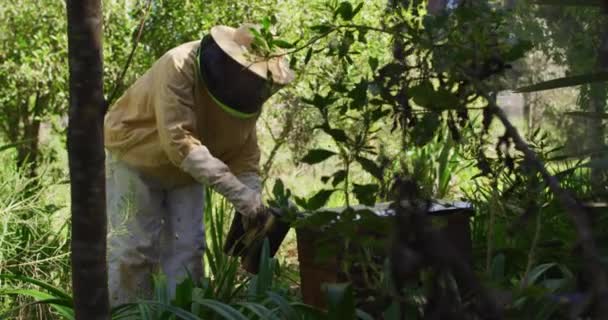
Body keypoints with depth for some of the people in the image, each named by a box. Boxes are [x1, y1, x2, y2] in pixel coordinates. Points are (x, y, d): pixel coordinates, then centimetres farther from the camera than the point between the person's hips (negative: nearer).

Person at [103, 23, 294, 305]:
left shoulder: (245, 90, -15)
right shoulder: (179, 68, -36)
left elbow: (245, 154, -9)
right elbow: (178, 141, -42)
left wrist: (252, 205, -26)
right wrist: (239, 194, -46)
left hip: (185, 171, 6)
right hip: (135, 158, -6)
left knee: (187, 249, 1)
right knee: (132, 248, -8)